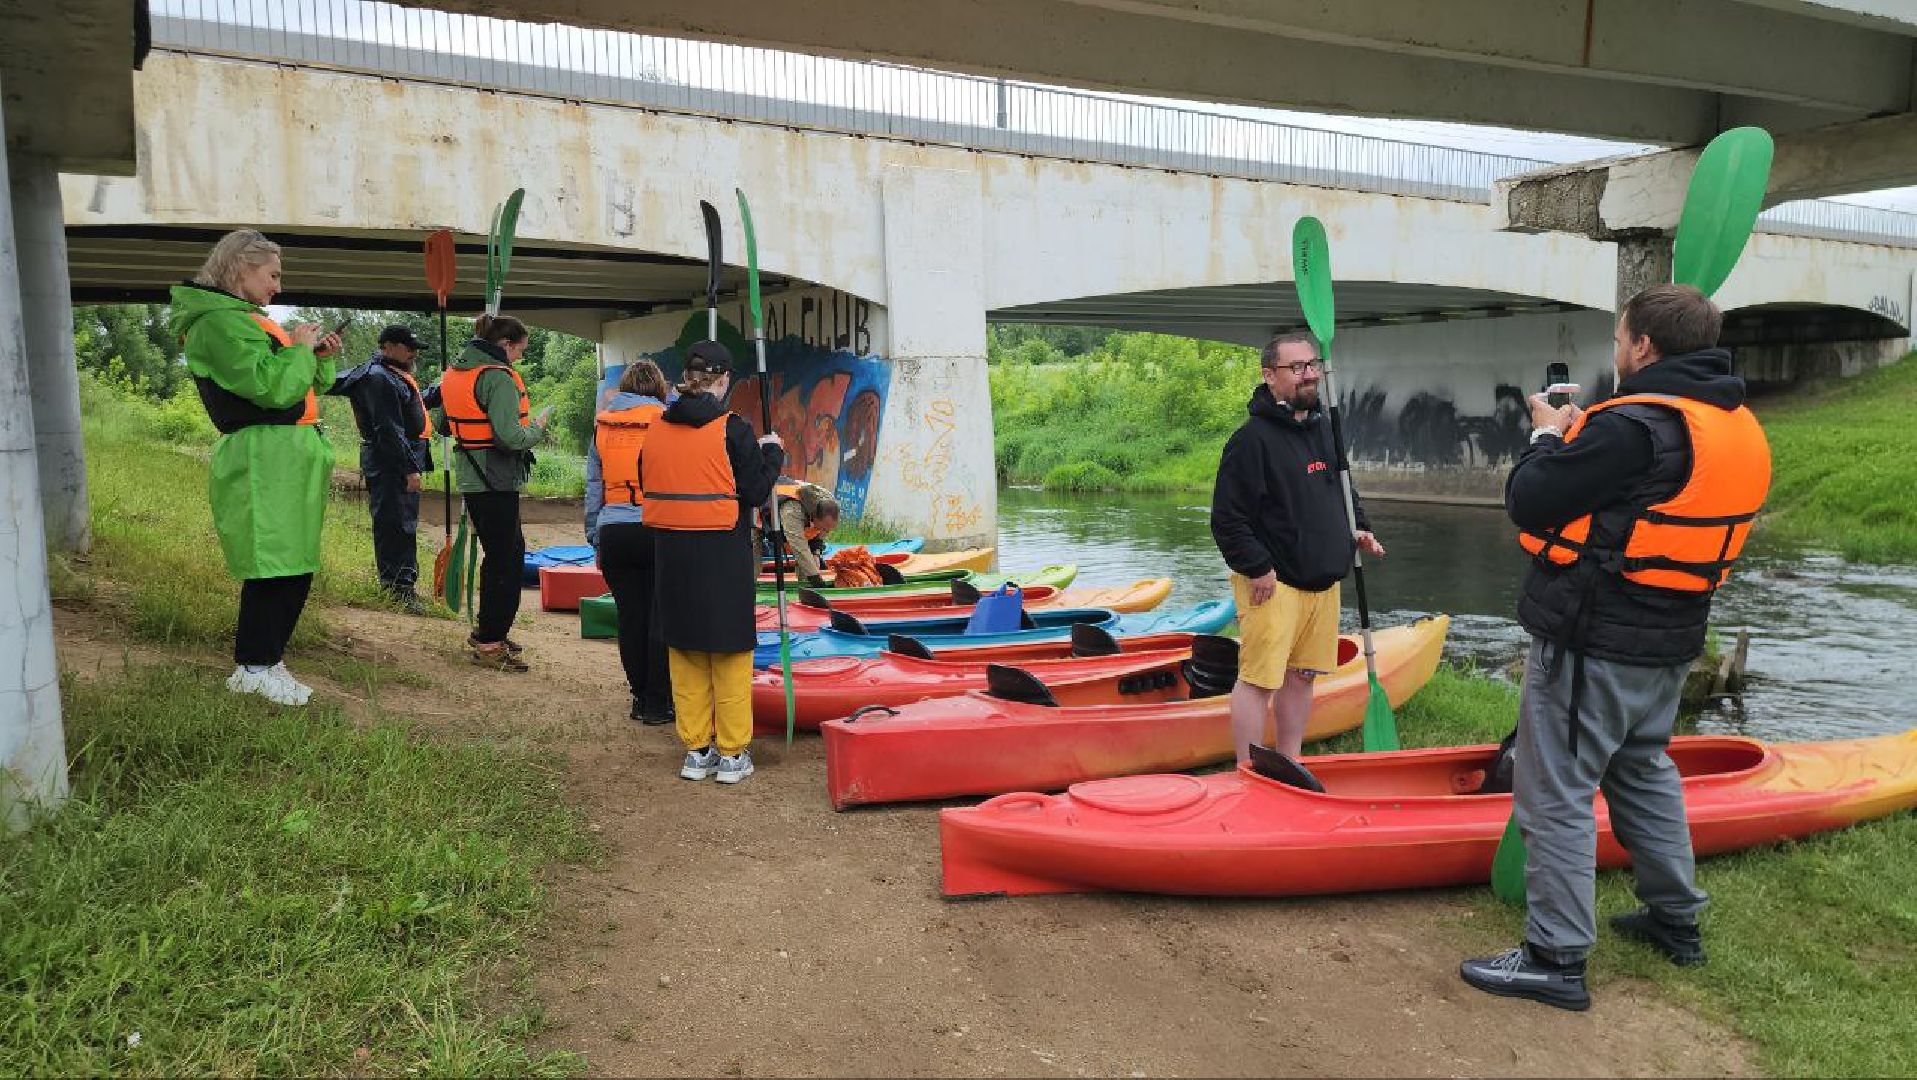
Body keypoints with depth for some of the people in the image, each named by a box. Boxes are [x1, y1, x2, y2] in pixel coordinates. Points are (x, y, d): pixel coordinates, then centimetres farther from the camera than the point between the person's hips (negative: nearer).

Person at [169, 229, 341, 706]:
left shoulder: (242, 319, 21)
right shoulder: (220, 322, -11)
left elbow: (293, 387, 26)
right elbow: (271, 388, -22)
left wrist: (318, 358, 10)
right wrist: (298, 348, -7)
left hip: (286, 460, 10)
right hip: (263, 462, -10)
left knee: (291, 567, 11)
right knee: (275, 565, -8)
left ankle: (262, 660, 19)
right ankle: (255, 667, 2)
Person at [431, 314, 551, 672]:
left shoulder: (454, 372, 11)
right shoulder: (498, 377, -18)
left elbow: (441, 422, 20)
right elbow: (510, 437, -25)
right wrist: (537, 427, -8)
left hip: (470, 477, 9)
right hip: (496, 481, -9)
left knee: (509, 549, 22)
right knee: (507, 560, 0)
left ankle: (485, 628, 31)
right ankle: (489, 645, 5)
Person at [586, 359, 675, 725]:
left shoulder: (602, 425, 11)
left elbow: (593, 487, 14)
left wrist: (595, 538, 20)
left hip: (613, 532, 4)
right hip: (658, 529, -3)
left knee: (630, 617, 11)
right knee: (660, 619, 3)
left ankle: (640, 697, 19)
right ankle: (658, 702, 7)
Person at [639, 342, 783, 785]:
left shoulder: (656, 428, 4)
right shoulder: (731, 428, -12)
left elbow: (647, 487, 12)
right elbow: (756, 492, -9)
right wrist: (772, 451, 6)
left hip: (671, 551, 5)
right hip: (723, 555, -5)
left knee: (685, 652, 14)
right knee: (729, 651, 6)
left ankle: (696, 750, 21)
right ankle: (732, 754, 12)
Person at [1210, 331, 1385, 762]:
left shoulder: (1324, 428, 13)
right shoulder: (1252, 438, -14)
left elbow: (1343, 492, 27)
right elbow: (1228, 519, -17)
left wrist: (1357, 529, 11)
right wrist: (1257, 568, -19)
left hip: (1323, 580, 8)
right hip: (1273, 583, -8)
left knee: (1301, 676, 15)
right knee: (1258, 678, -4)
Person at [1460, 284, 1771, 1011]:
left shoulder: (1632, 427, -22)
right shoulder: (1739, 428, 8)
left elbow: (1529, 504, -18)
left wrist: (1548, 437, 0)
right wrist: (1582, 435, 11)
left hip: (1590, 646, -9)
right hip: (1667, 643, 9)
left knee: (1557, 795, -1)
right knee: (1645, 770, 26)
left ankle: (1557, 959, 5)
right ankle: (1675, 918, 38)